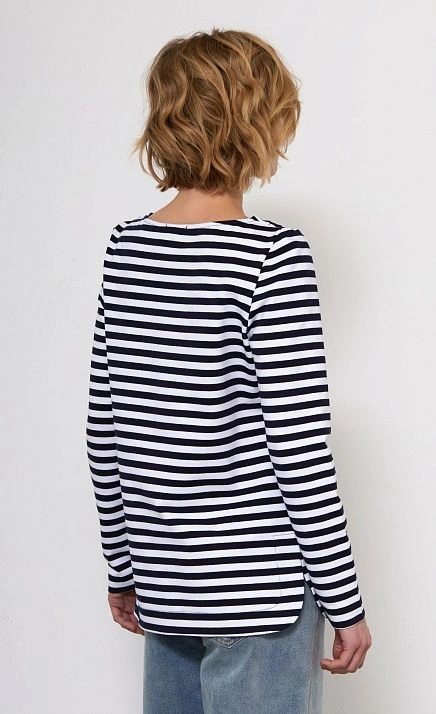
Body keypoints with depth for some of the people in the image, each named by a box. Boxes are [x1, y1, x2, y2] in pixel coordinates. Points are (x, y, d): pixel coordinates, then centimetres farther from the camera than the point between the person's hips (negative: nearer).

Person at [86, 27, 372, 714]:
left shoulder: (125, 248, 1)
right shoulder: (275, 255, -16)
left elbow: (103, 434, 5)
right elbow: (298, 451, -17)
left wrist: (122, 566, 16)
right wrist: (346, 602, -7)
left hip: (162, 585, 6)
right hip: (258, 587, -6)